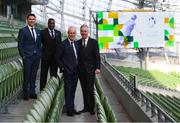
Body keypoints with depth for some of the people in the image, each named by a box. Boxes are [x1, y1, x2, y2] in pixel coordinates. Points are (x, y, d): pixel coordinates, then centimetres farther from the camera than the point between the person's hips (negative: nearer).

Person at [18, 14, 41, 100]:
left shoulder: (38, 31, 13)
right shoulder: (23, 31, -3)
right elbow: (20, 45, -5)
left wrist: (39, 54, 7)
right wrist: (23, 56, -11)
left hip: (36, 57, 5)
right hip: (27, 57, -5)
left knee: (33, 75, 9)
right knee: (26, 76, -1)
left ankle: (32, 92, 16)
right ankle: (25, 93, 8)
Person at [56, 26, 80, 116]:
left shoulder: (76, 44, 11)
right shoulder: (63, 45, -10)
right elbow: (58, 58, -7)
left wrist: (78, 67, 11)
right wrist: (62, 68, -9)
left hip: (75, 72, 7)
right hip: (67, 72, -6)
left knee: (73, 91, 13)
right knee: (68, 91, -1)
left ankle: (72, 108, 22)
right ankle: (69, 109, 5)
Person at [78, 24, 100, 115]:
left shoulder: (94, 42, 0)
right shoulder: (78, 43, 8)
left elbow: (97, 56, -3)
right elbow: (77, 56, 8)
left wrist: (97, 67, -11)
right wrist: (77, 68, 3)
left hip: (90, 69, -3)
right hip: (81, 69, 3)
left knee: (90, 89, -4)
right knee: (84, 89, 7)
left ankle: (91, 108, 4)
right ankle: (86, 107, 14)